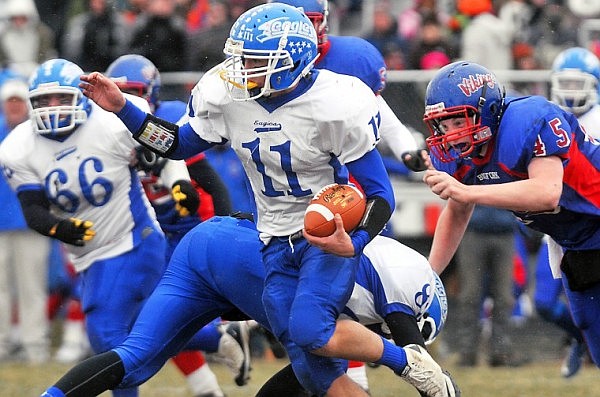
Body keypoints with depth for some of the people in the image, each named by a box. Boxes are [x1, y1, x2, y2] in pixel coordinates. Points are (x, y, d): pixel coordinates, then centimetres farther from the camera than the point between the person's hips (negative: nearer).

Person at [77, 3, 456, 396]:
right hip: (277, 243, 5)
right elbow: (180, 144, 10)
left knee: (310, 332, -28)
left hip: (331, 235, -5)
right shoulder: (228, 95, -7)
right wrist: (122, 108, -2)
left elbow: (381, 193, -16)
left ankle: (406, 361, -3)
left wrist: (354, 243, -33)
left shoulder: (332, 106, -22)